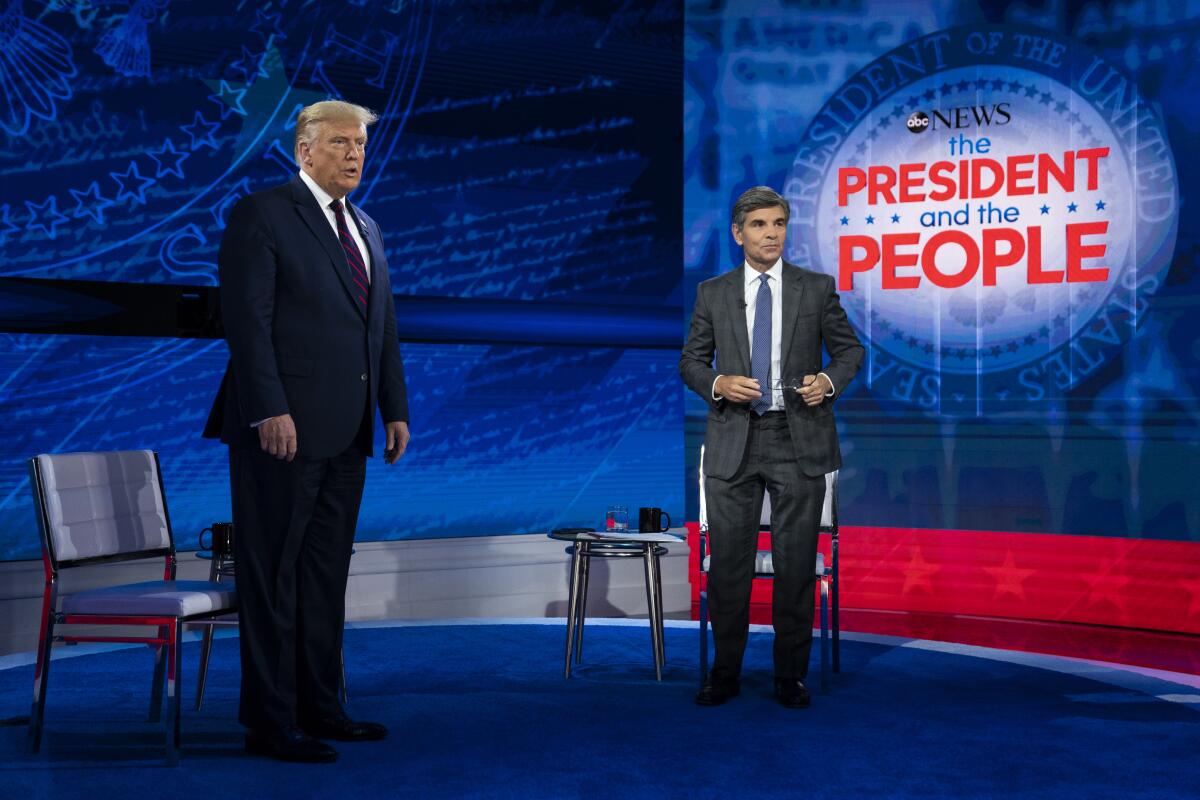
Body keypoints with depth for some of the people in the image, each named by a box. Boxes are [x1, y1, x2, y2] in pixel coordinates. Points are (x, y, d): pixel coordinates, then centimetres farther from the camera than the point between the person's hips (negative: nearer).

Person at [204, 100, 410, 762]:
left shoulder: (366, 229, 19)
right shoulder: (261, 215, -5)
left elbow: (383, 329, 20)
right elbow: (246, 318, -13)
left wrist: (395, 409, 13)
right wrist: (270, 410, -20)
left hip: (345, 433, 8)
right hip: (284, 427, -7)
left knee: (326, 573, 12)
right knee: (273, 575, -1)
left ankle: (319, 707, 22)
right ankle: (270, 723, 7)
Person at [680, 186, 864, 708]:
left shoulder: (817, 288, 4)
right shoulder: (712, 293, 6)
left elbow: (850, 348, 10)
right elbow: (690, 361, 9)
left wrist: (830, 381, -10)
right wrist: (717, 384, -12)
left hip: (799, 439, -1)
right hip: (734, 440, 1)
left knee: (795, 563, 3)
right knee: (728, 562, 5)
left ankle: (791, 676, 15)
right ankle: (725, 674, 17)